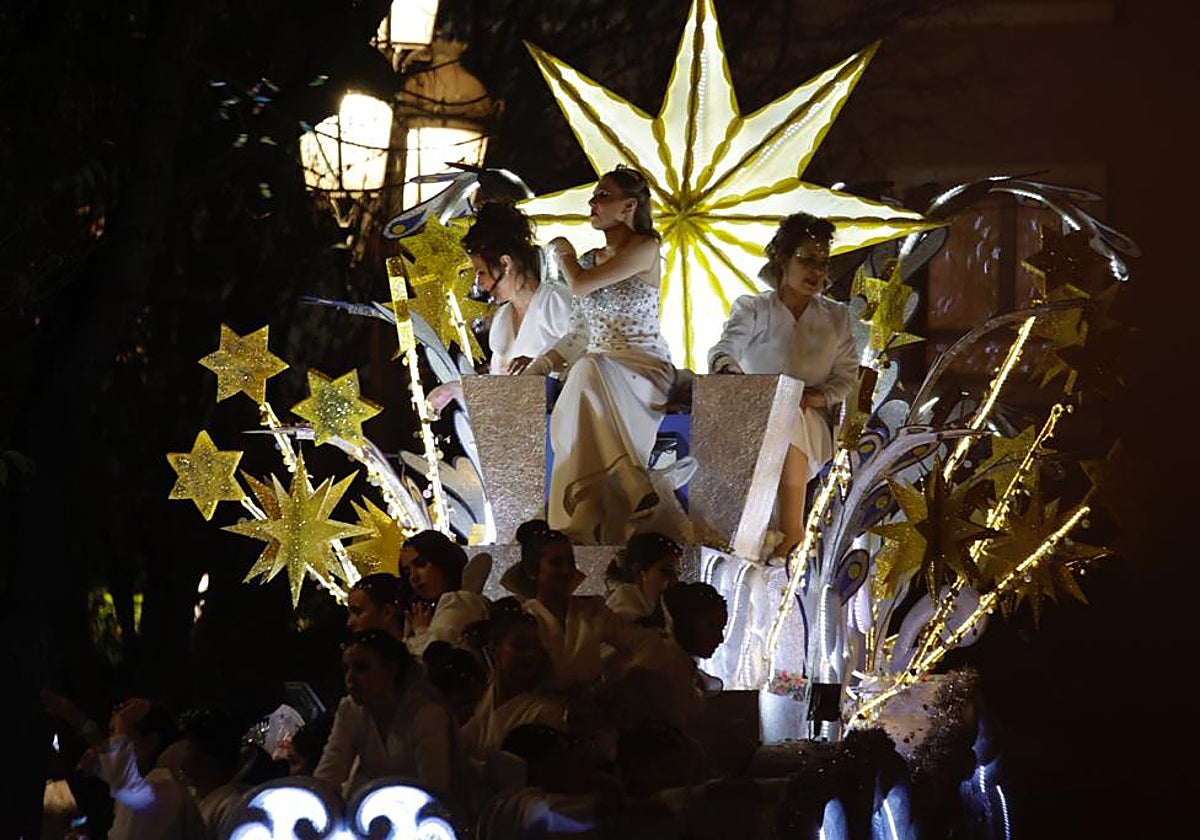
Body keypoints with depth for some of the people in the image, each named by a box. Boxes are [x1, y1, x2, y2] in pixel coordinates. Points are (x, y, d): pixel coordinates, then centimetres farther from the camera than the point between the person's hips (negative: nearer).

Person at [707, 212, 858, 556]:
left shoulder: (836, 317, 22)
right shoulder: (752, 309, 15)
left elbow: (848, 374, 15)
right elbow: (723, 350, -3)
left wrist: (823, 396, -9)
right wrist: (727, 368, -30)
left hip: (813, 421, 0)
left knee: (791, 419, -38)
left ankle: (790, 529, -49)